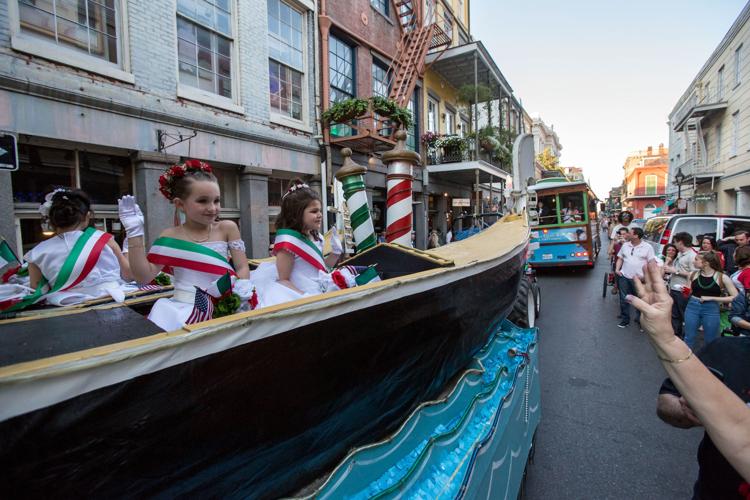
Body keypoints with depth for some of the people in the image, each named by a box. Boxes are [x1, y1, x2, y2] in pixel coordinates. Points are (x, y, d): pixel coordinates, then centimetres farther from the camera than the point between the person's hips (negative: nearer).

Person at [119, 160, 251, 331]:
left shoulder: (227, 228, 1)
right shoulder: (171, 236, 3)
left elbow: (242, 267, 2)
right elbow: (144, 277, -2)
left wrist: (242, 286, -21)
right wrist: (135, 232, -5)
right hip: (183, 307, 1)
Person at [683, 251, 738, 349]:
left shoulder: (722, 277, -7)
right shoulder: (693, 275, 1)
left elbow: (735, 297, -9)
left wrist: (711, 298, -15)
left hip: (711, 310, -2)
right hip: (692, 307, 2)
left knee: (710, 341, 12)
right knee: (689, 338, 11)